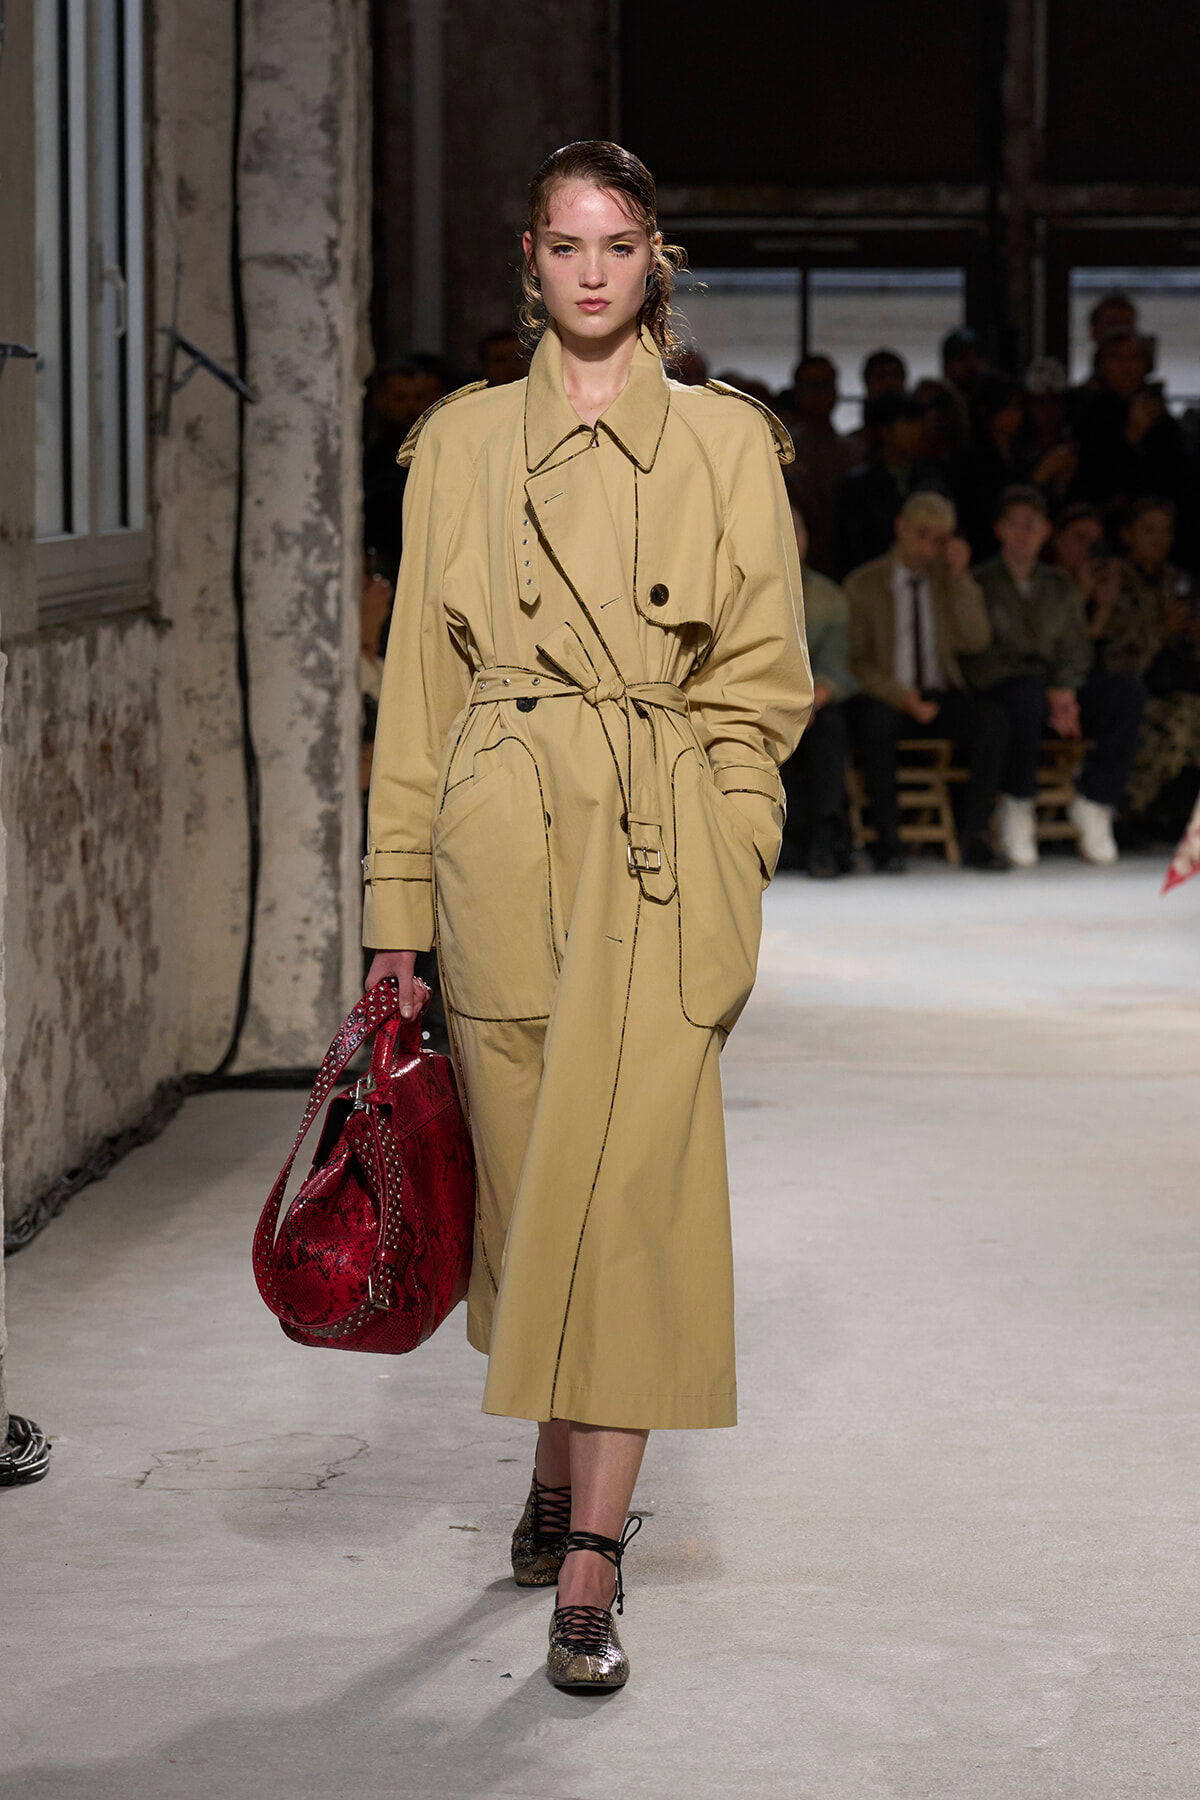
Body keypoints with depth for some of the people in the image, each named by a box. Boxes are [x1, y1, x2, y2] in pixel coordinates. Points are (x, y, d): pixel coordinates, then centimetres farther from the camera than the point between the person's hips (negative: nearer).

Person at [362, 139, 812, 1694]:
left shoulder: (727, 442, 5)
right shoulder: (460, 443, 9)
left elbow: (759, 682, 6)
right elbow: (419, 678, 10)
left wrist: (724, 860, -5)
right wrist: (399, 902, 6)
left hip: (667, 842, -2)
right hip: (498, 836, 2)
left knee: (627, 1175, -9)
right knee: (525, 1171, 8)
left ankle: (589, 1563, -10)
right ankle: (558, 1475, 30)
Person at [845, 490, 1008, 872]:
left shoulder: (948, 579, 11)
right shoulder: (863, 584, 2)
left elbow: (975, 641, -2)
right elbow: (856, 661, -3)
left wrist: (960, 578, -8)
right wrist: (900, 697, -18)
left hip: (939, 697, 3)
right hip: (886, 699, -3)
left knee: (992, 719, -27)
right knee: (877, 721, -38)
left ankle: (975, 837, -25)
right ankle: (888, 838, -31)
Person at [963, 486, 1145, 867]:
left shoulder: (1060, 587, 19)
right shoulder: (981, 585, 4)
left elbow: (1077, 649, 10)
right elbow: (981, 658, -6)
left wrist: (1065, 689, -13)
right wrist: (1047, 694, -15)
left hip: (1060, 691, 4)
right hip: (1001, 689, -4)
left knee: (1127, 689, -24)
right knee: (1029, 692, -41)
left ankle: (1094, 801, -21)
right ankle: (1017, 807, -25)